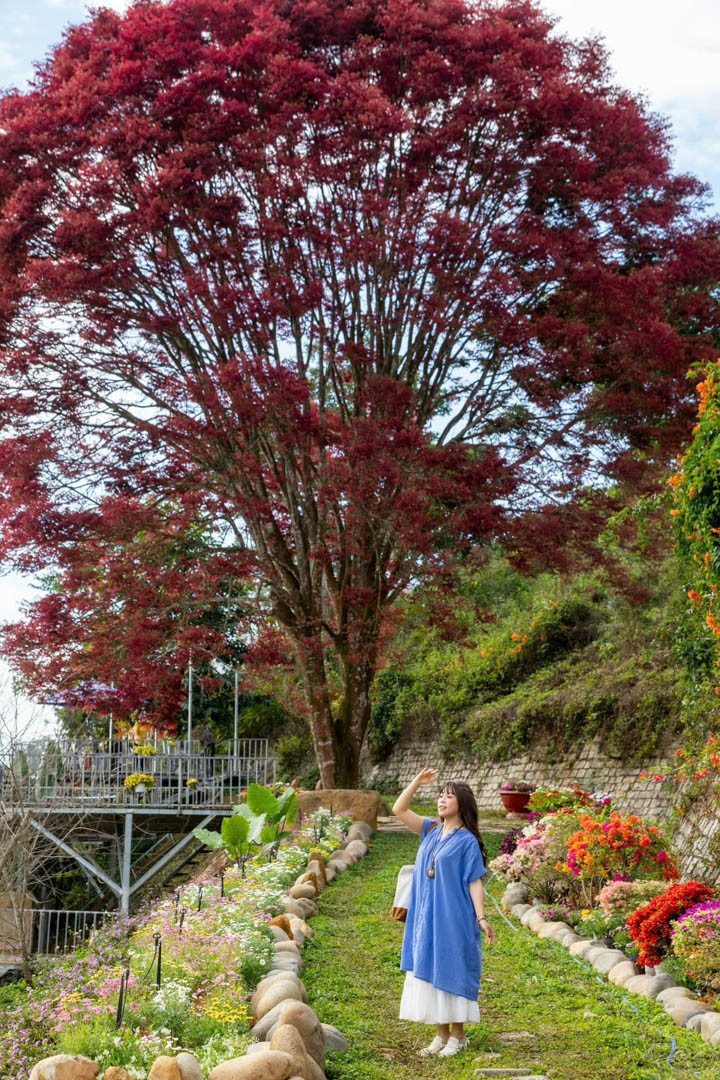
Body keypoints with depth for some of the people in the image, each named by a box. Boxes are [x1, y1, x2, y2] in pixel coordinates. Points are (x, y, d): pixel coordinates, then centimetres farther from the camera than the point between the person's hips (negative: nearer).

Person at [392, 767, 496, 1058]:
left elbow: (475, 882, -10)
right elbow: (399, 810, 4)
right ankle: (442, 1034, 22)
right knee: (429, 974, 10)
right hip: (426, 918, 6)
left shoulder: (467, 841, -8)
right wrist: (417, 781, -4)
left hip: (453, 919, -6)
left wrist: (482, 918, -16)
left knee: (451, 974, 2)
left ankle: (458, 1035, 17)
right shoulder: (431, 830, 7)